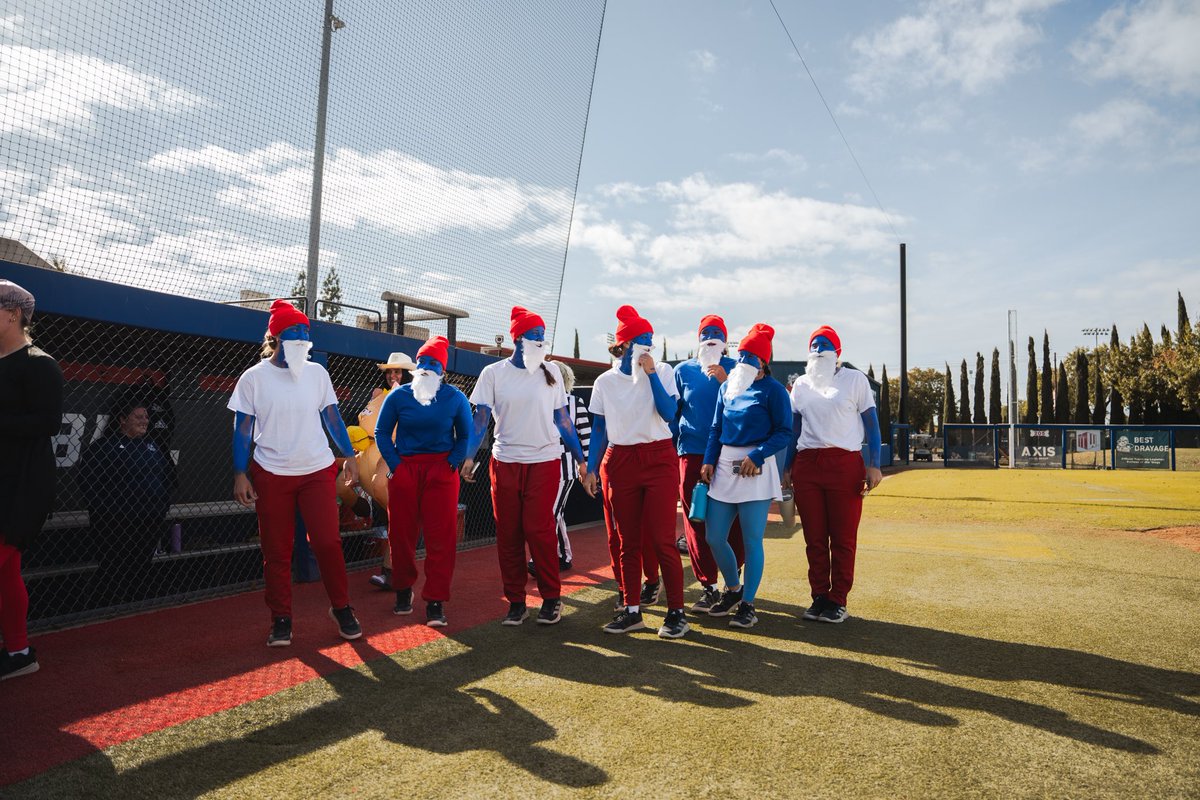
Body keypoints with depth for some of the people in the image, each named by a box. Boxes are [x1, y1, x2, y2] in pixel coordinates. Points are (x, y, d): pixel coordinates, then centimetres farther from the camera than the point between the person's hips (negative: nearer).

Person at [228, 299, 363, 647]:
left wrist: (349, 455, 9)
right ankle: (281, 618, 19)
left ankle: (341, 607, 14)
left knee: (328, 542, -2)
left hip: (318, 471, 1)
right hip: (271, 475, -1)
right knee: (276, 550, 6)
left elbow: (332, 417, 11)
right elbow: (242, 430, 0)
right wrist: (240, 474, -5)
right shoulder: (254, 377, -2)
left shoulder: (317, 373, 4)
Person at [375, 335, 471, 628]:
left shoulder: (455, 398, 2)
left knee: (441, 537, -4)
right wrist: (394, 464, -3)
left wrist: (453, 463, -5)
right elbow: (382, 432, 7)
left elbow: (465, 435, 7)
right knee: (401, 534, 8)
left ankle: (435, 601, 4)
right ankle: (403, 590, 29)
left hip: (441, 471, -1)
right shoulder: (398, 396, 2)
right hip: (404, 469, 1)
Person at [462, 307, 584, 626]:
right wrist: (469, 456, -9)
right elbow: (481, 419, 3)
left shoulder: (551, 373, 6)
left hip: (545, 461, -1)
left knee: (538, 529, -6)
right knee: (508, 533, 5)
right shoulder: (493, 373, 3)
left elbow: (563, 420, 10)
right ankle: (516, 601, 17)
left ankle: (551, 598, 10)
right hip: (505, 462, 1)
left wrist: (580, 458, 9)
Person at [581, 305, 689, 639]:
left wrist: (650, 373, -14)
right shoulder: (605, 382, 6)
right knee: (627, 541, 7)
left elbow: (668, 414, -12)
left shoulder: (662, 371, 2)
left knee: (663, 539, -6)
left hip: (659, 459, -2)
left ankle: (676, 612, 5)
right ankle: (632, 611, 17)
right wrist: (591, 468, 4)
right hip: (620, 462, 2)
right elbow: (599, 430, 9)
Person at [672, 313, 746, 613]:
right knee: (697, 522, -1)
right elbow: (672, 410, 14)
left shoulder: (734, 368, 7)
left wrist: (726, 382, -13)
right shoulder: (683, 370, 11)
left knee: (733, 521, 0)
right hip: (693, 453, 1)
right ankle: (708, 586, 7)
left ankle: (734, 581, 16)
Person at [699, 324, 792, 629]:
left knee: (752, 541, 0)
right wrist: (709, 460, 5)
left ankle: (747, 603, 15)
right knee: (714, 538, 7)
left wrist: (757, 456, -19)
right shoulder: (727, 386, 12)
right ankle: (732, 589, 30)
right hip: (724, 465, 6)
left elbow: (784, 432, -8)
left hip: (756, 467, -6)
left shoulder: (773, 389, -4)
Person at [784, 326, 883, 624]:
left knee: (843, 537, 1)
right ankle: (819, 596, 17)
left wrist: (874, 465, -7)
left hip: (845, 463, -3)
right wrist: (788, 468, 14)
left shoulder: (855, 379, 4)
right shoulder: (801, 385, 14)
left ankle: (838, 600, 11)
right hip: (806, 464, 3)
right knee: (814, 537, 7)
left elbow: (871, 422, 2)